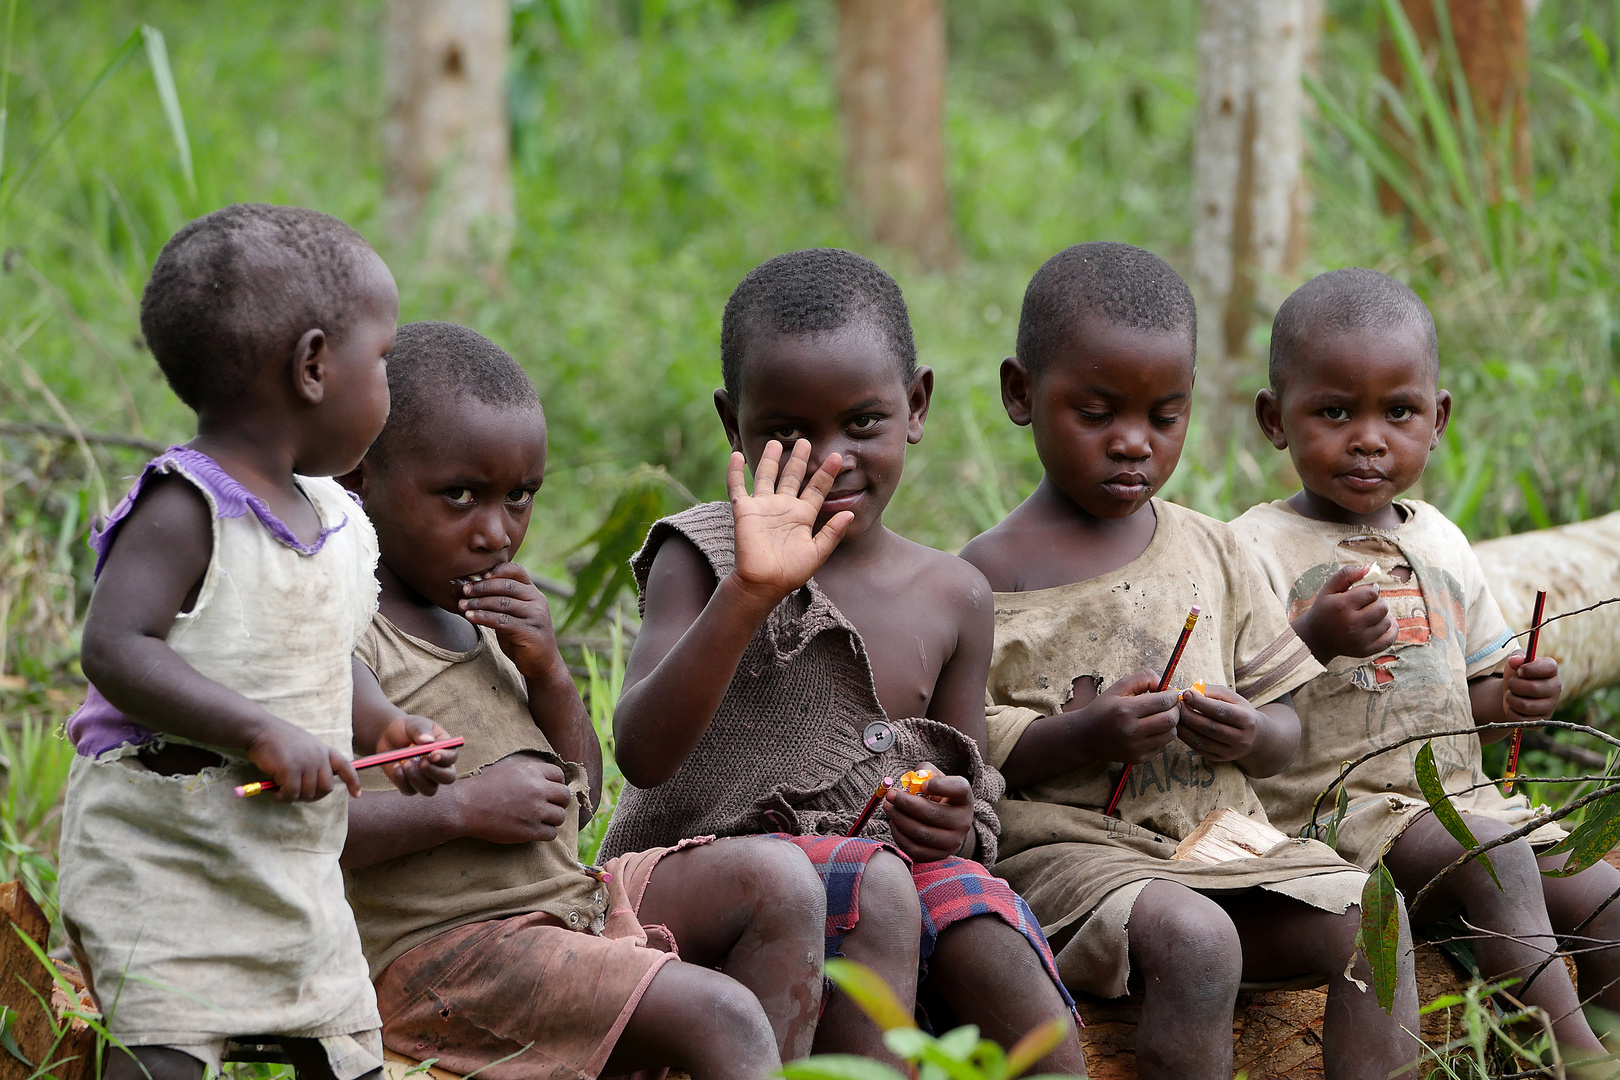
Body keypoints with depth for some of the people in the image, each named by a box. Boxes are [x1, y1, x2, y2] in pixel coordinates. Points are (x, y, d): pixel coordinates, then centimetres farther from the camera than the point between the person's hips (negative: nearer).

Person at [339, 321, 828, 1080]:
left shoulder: (490, 618, 17)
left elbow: (578, 801, 19)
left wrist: (548, 674, 1)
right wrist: (459, 809, -23)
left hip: (566, 898, 9)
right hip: (437, 952, -9)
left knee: (778, 878, -4)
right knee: (721, 1015, -22)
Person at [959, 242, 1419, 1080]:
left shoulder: (1210, 553, 13)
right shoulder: (993, 574, -2)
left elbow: (1287, 726, 17)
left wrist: (1255, 735, -8)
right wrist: (1077, 737, -22)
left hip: (1221, 838, 6)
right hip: (1066, 846, -6)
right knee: (1194, 940, -34)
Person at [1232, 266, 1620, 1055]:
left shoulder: (1439, 543, 16)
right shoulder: (1256, 547, -6)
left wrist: (1510, 700, 0)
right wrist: (1314, 640, -29)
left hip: (1460, 797, 7)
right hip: (1333, 805, -7)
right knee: (1497, 858, -30)